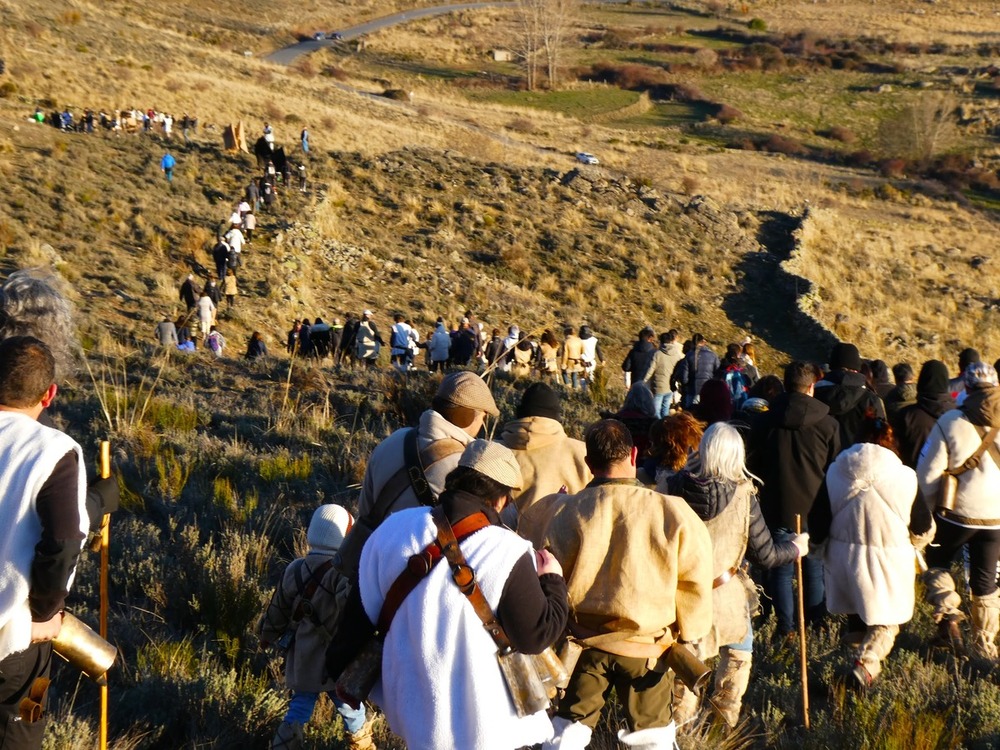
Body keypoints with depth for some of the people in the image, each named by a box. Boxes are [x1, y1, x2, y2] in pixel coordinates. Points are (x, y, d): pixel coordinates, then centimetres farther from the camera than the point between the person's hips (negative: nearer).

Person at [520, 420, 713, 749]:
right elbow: (695, 579, -6)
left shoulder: (562, 512, -15)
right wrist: (686, 630, 8)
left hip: (584, 642, 1)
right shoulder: (671, 512, -18)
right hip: (647, 646, -1)